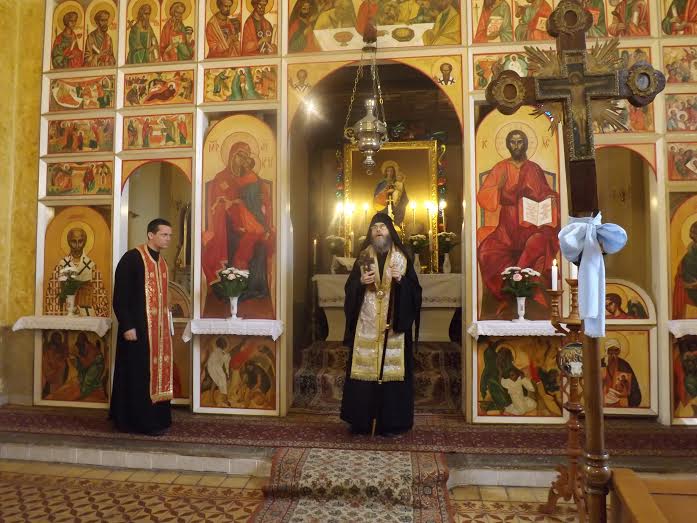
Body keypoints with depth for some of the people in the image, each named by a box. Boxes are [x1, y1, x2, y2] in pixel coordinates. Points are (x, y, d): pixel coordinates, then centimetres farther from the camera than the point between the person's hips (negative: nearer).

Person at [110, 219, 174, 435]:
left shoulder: (162, 261, 13)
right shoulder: (132, 258, -10)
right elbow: (120, 296, -14)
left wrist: (166, 325, 16)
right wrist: (127, 326, -19)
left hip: (158, 327, 8)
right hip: (137, 327, -8)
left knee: (156, 370, 11)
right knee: (138, 374, -1)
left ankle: (155, 418, 20)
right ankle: (138, 421, 9)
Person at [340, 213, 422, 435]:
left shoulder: (402, 258, 5)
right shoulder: (363, 258, 9)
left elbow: (415, 289, 1)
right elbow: (350, 288, 8)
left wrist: (401, 279, -16)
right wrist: (361, 282, -11)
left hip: (394, 324, -1)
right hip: (367, 324, 1)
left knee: (392, 368, -2)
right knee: (365, 368, 0)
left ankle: (391, 421, 9)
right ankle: (362, 420, 11)